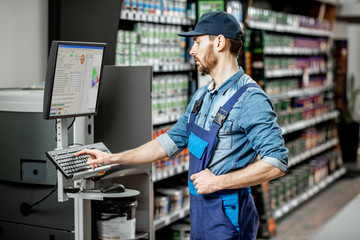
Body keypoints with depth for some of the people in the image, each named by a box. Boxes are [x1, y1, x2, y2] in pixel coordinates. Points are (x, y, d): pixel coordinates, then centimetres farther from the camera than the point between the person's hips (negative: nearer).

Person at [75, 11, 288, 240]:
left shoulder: (251, 99, -17)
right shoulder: (202, 96, 11)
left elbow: (276, 163, -24)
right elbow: (171, 141, 17)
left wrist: (218, 182, -22)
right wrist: (112, 158, 14)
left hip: (227, 217, -8)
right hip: (199, 211, 8)